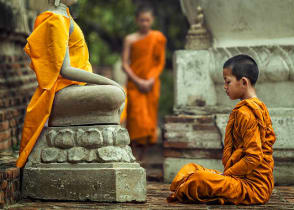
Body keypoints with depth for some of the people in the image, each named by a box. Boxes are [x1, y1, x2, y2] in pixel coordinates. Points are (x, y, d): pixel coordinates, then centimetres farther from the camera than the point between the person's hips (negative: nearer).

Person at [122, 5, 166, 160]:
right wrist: (137, 81, -11)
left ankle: (141, 157, 9)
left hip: (151, 85, 2)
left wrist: (151, 80, -8)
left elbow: (161, 63, 6)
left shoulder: (158, 38, 6)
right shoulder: (130, 39, 3)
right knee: (136, 120, -12)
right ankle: (135, 160, -14)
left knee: (149, 119, 1)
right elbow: (125, 64, 1)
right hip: (134, 85, -2)